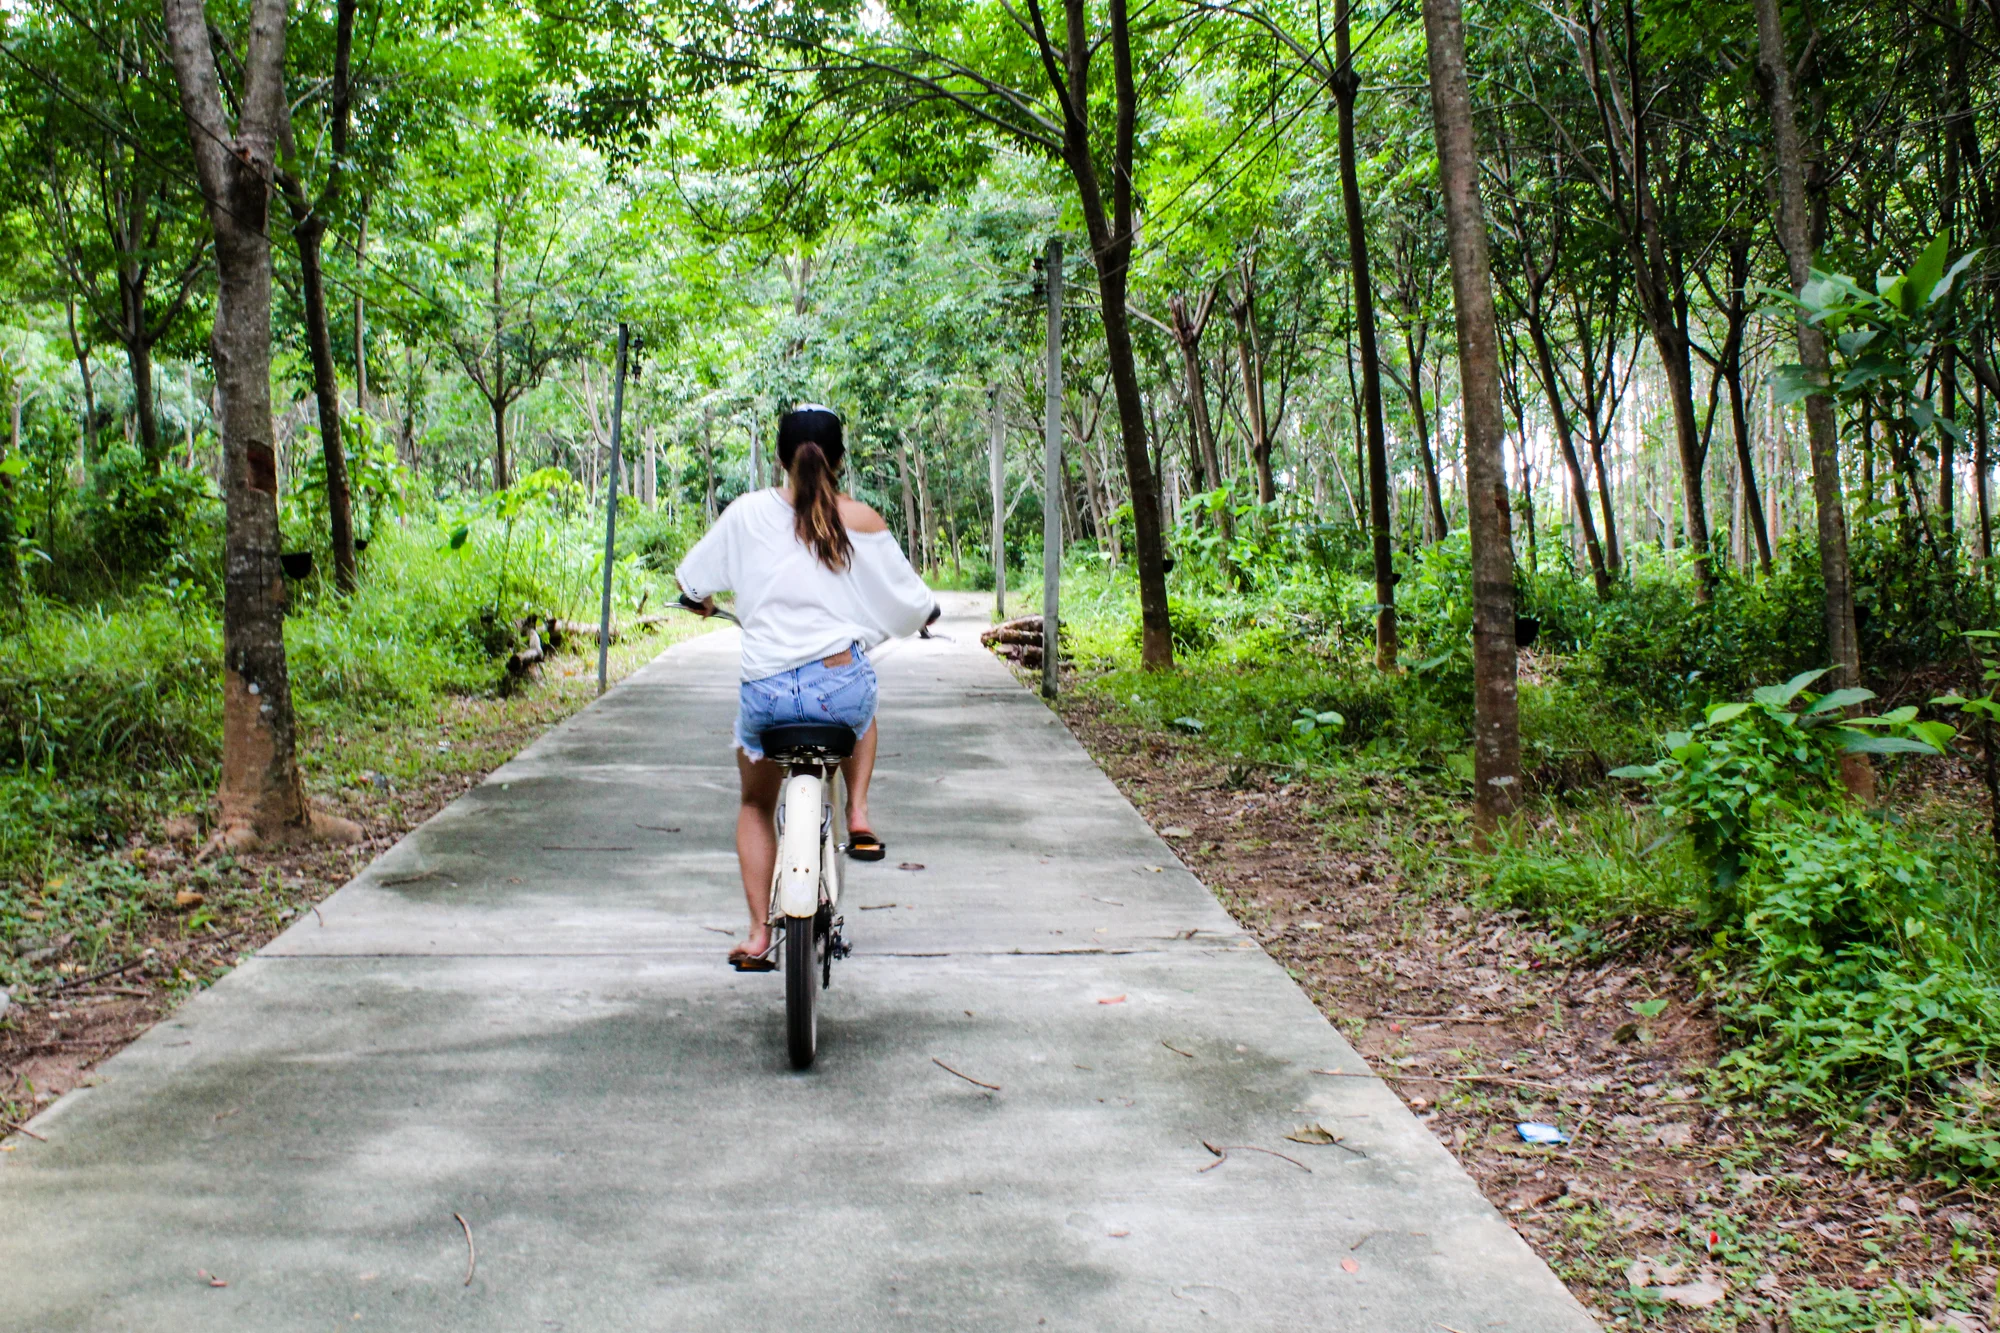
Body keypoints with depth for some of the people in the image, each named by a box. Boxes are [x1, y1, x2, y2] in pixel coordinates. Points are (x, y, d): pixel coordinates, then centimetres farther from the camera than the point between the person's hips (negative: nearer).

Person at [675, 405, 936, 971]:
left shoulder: (747, 512, 4)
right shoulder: (860, 520, 2)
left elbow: (692, 579, 17)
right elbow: (910, 601, 10)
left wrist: (703, 601, 40)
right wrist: (926, 613, 33)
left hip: (765, 691, 1)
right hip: (839, 685, 0)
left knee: (756, 805, 27)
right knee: (862, 712, 40)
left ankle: (759, 935, 22)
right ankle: (858, 816, 23)